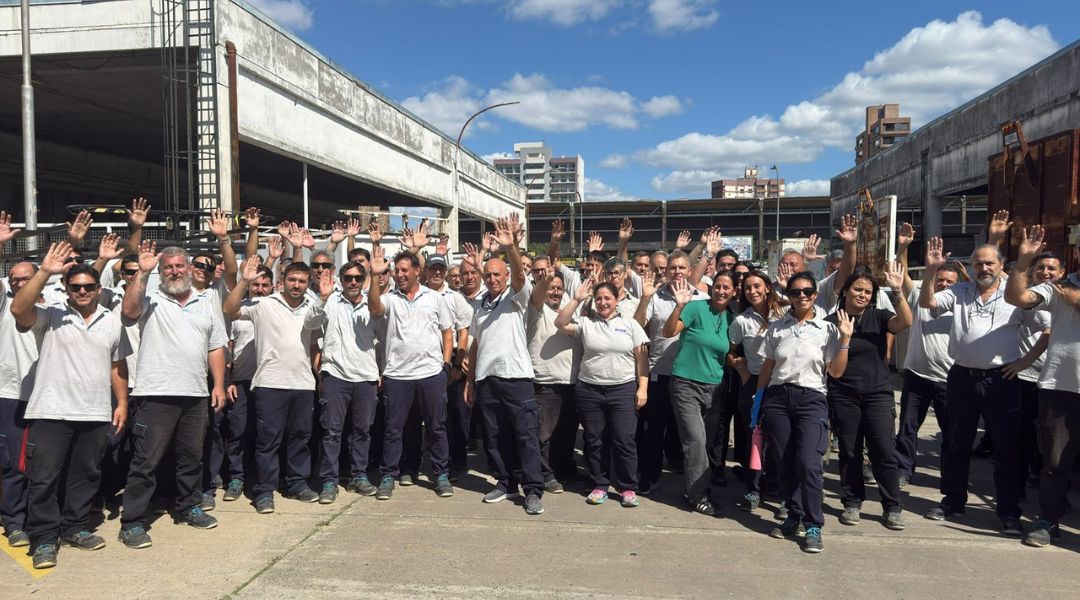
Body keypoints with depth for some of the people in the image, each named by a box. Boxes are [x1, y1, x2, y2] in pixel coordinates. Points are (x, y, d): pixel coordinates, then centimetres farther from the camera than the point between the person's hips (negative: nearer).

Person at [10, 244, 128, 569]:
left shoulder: (113, 321, 9)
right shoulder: (50, 316, -1)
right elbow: (18, 309, -23)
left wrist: (122, 402, 7)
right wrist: (44, 272, -28)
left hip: (95, 414, 3)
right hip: (51, 412, -3)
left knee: (86, 475, 12)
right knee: (43, 477, 2)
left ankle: (74, 527, 27)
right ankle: (44, 537, 13)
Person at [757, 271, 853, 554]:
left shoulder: (827, 329, 3)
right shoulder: (776, 327, 9)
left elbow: (836, 372, 0)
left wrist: (845, 339, -8)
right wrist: (758, 401, 8)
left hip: (811, 398, -2)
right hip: (777, 398, 3)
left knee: (808, 463, -15)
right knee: (783, 464, 6)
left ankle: (813, 526, -2)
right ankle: (794, 517, 24)